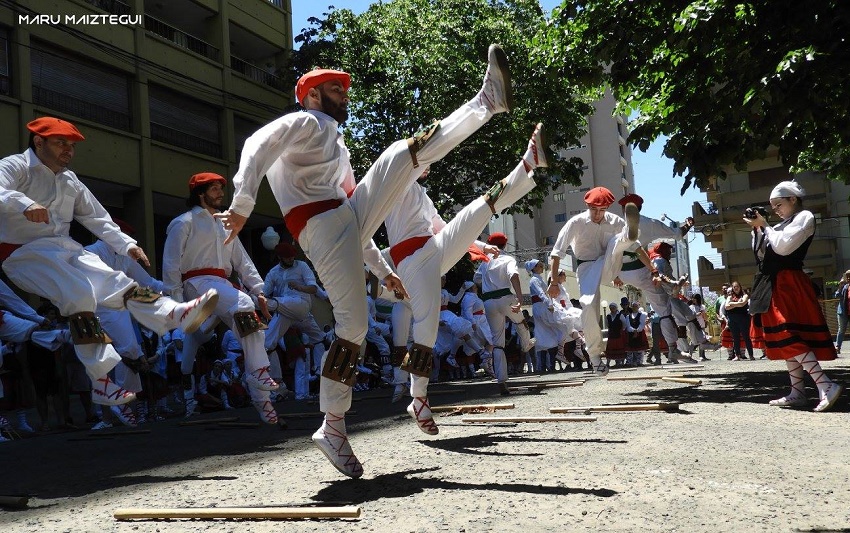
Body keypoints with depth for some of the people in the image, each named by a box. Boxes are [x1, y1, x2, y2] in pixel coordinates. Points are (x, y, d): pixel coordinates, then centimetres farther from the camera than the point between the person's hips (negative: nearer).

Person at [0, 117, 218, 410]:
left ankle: (177, 314, -37)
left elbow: (97, 219, 19)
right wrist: (24, 203, -47)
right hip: (25, 254, -7)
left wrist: (127, 244, 4)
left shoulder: (70, 181, 18)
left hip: (64, 250, 7)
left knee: (114, 281, -17)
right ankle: (101, 381, -30)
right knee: (79, 293, -29)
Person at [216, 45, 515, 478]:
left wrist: (382, 269, 30)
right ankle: (333, 428, -8)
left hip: (351, 217, 8)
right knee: (352, 327, -15)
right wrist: (242, 204, -34)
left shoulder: (335, 145, 33)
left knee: (410, 153, 6)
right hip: (322, 229, -8)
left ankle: (488, 101, 0)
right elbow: (257, 145, -18)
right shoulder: (304, 123, 5)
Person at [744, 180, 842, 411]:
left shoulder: (805, 217, -3)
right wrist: (757, 229, 7)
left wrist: (764, 226, -7)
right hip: (777, 285, 9)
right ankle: (797, 393, 8)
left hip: (790, 284, -9)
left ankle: (826, 386, -23)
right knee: (784, 338, 6)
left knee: (788, 336, -19)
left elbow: (784, 246, -17)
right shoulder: (781, 226, 21)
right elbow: (763, 254, 16)